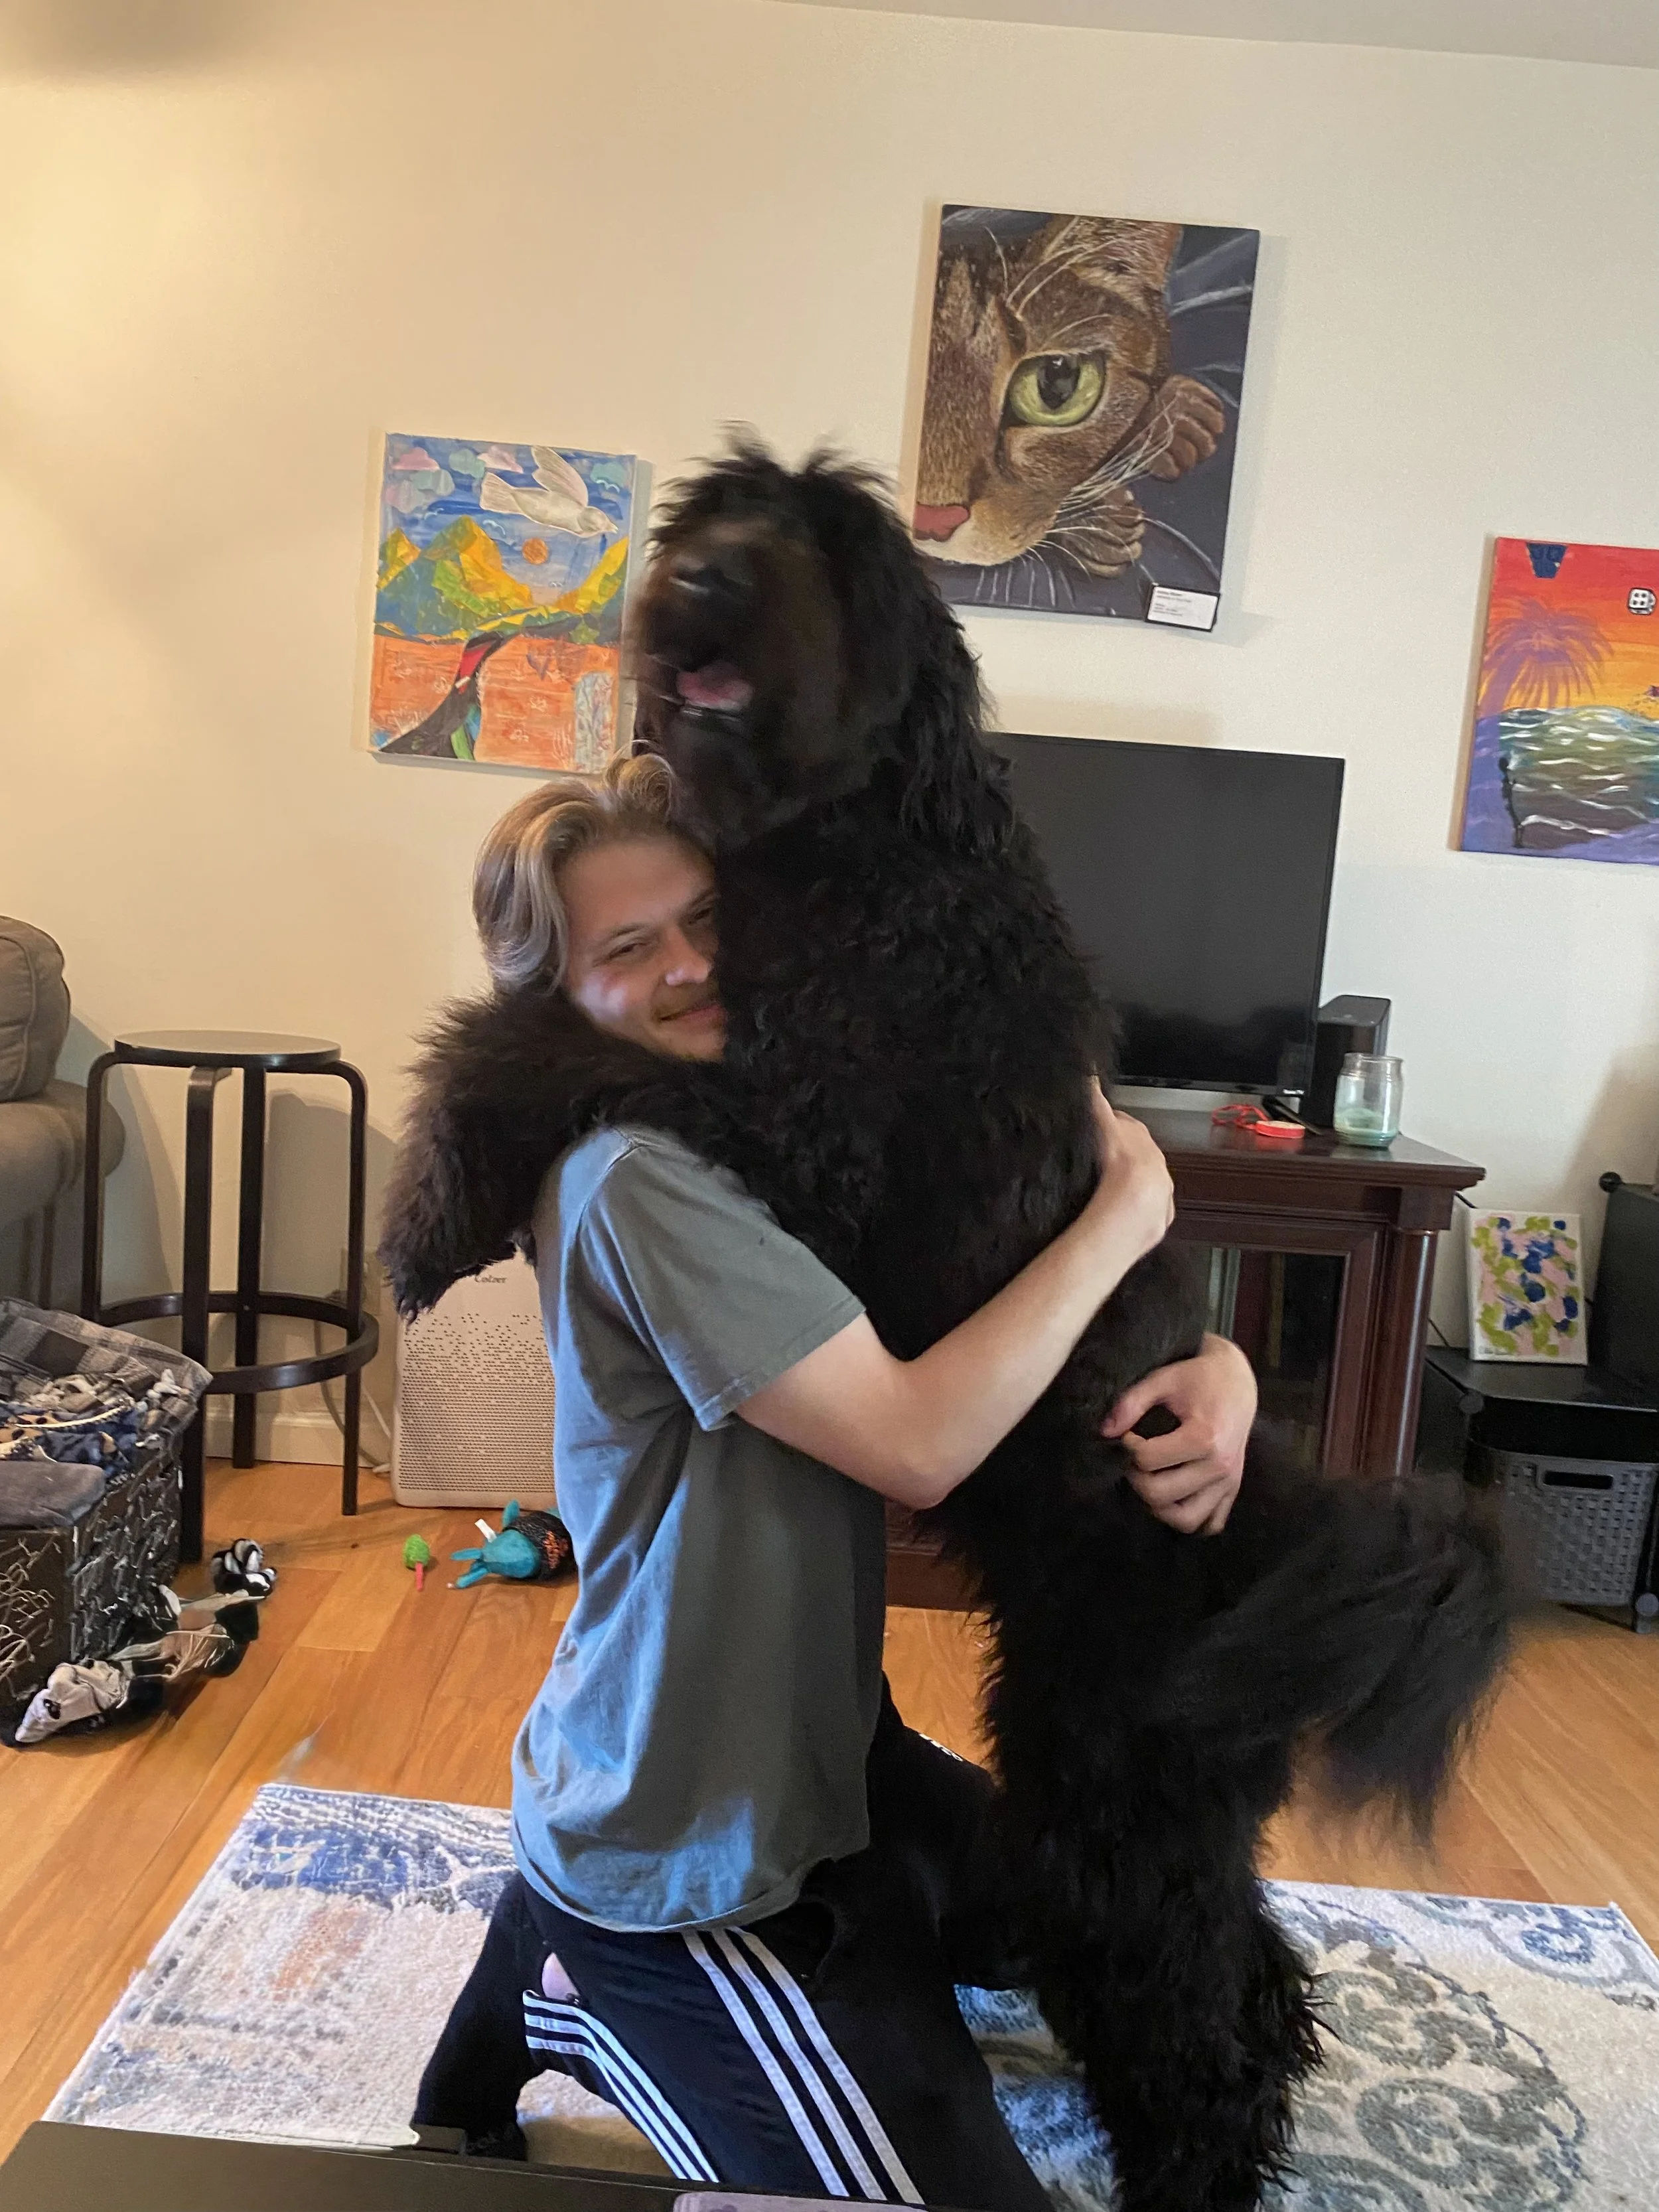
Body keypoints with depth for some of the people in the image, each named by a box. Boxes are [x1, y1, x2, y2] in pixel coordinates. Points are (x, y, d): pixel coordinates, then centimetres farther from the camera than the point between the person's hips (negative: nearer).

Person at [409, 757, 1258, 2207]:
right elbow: (915, 1445, -32)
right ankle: (583, 2001, 12)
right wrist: (1126, 1211, -22)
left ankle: (578, 1950, 25)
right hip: (676, 1851, -8)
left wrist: (1218, 1368, -17)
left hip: (813, 1752, 9)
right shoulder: (635, 1179, -27)